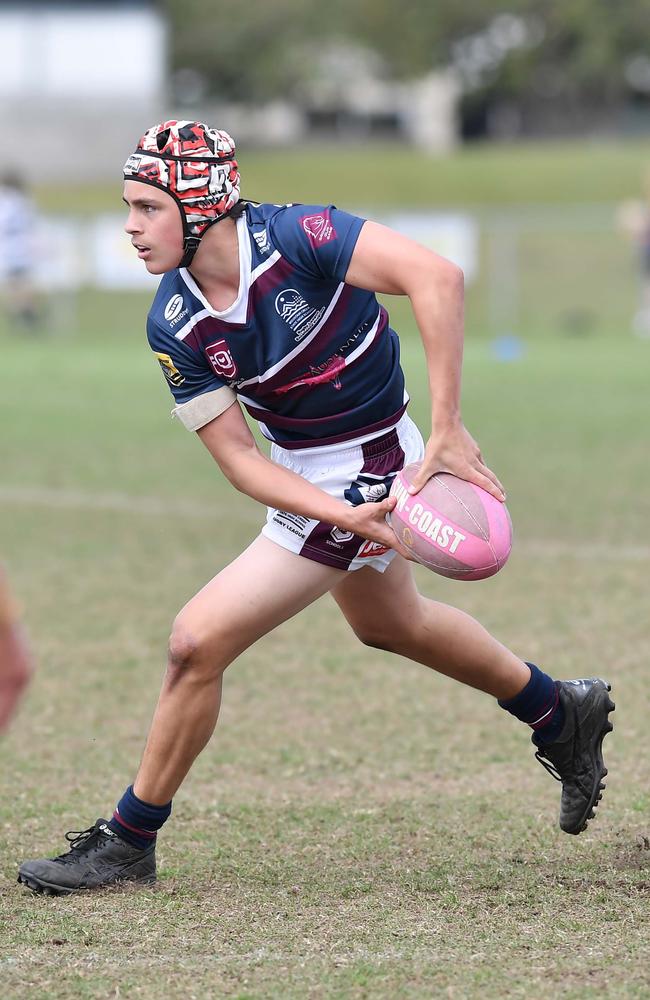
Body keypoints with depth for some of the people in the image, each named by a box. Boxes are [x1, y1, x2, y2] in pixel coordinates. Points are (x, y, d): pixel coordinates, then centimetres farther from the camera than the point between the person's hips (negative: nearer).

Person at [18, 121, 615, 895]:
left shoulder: (295, 239, -28)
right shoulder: (175, 329, -10)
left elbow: (435, 277, -38)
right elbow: (237, 459, -11)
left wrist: (447, 429, -40)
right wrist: (346, 515, -27)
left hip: (370, 470, -8)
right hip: (305, 478, 8)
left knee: (198, 642, -12)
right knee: (392, 625, 31)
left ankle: (129, 842, 4)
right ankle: (563, 715, 54)